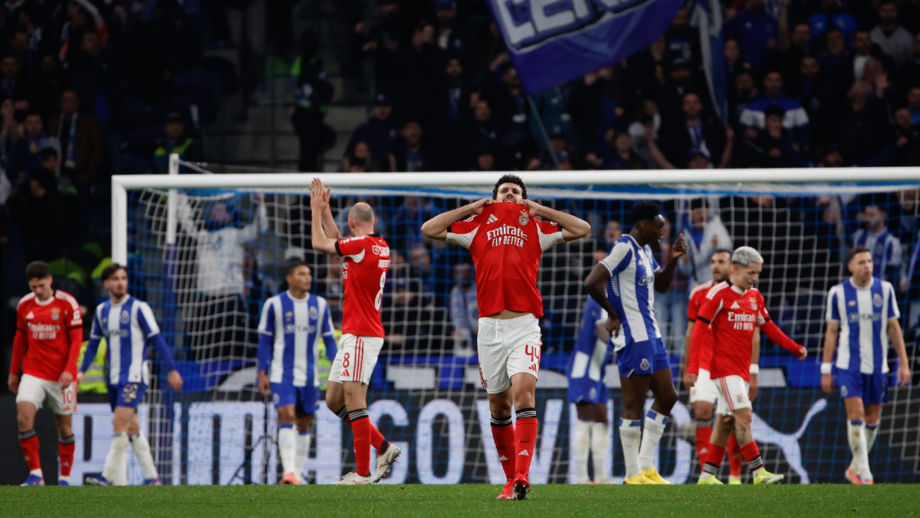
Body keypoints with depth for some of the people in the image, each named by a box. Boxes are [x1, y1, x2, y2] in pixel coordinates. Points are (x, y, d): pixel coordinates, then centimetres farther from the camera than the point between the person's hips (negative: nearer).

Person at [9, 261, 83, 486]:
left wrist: (69, 370, -18)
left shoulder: (67, 303, -7)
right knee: (23, 417, -17)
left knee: (64, 426, 4)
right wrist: (13, 372, 17)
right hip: (33, 373, 2)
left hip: (61, 376, -2)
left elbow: (76, 339, -8)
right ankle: (35, 474, -11)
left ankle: (65, 477, 17)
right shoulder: (24, 305, 5)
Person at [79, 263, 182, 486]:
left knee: (119, 422, -17)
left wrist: (171, 370, -11)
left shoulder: (138, 308, -7)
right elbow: (93, 342, 18)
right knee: (132, 428, 8)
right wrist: (82, 370, 8)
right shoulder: (101, 311, 10)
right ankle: (152, 478, 15)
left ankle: (108, 477, -18)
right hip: (114, 377, 6)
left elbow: (157, 340, -7)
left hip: (134, 376, -6)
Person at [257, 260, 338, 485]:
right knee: (286, 417, -17)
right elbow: (265, 340, 2)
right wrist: (262, 374, -3)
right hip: (282, 373, -4)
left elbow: (329, 339, 9)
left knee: (304, 424, 7)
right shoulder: (274, 304, -1)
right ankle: (289, 472, -26)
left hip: (309, 377, 4)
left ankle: (297, 473, 15)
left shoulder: (320, 305, 6)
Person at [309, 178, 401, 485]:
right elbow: (334, 242, 30)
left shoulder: (362, 245, -14)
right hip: (352, 335, 10)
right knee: (334, 401, 12)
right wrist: (324, 209, 29)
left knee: (354, 400, -11)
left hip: (361, 335, -10)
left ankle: (363, 472, -12)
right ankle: (384, 448, 14)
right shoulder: (380, 247, 13)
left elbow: (320, 243, -3)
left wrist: (317, 210, 10)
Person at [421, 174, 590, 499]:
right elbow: (429, 229, 13)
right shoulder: (476, 226, 16)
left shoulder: (536, 228, 14)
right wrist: (470, 208, 10)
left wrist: (541, 210, 9)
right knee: (499, 405, 7)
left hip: (525, 325, -2)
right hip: (490, 325, 2)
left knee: (523, 391, -20)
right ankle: (511, 478, 17)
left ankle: (522, 477, -27)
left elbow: (581, 229, 11)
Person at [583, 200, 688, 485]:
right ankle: (633, 474, 0)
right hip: (634, 337, -10)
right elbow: (592, 282, -24)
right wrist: (613, 315, -14)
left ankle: (646, 466, 17)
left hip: (651, 335, 10)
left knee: (667, 397, 12)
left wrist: (673, 260, 10)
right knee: (634, 404, -5)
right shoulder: (625, 248, -15)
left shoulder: (645, 251, 15)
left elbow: (661, 286, 27)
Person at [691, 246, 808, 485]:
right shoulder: (719, 294, -10)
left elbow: (768, 327, 21)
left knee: (726, 420, 8)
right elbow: (699, 329, -12)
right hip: (724, 365, -7)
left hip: (742, 367, 7)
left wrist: (795, 348, 12)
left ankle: (708, 474, 14)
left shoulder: (755, 297, 12)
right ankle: (758, 471, -19)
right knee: (743, 415, -15)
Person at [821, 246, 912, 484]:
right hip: (848, 364, -3)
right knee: (855, 414, -13)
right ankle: (863, 473, -11)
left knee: (873, 418, 7)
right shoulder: (838, 293, -2)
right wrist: (826, 370, 1)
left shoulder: (884, 289, 3)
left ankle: (855, 467, 24)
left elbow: (893, 327, 8)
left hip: (877, 365, 3)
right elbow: (831, 332, 3)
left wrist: (904, 362, 4)